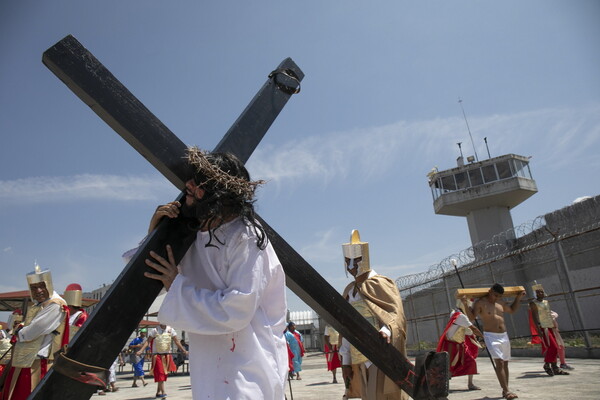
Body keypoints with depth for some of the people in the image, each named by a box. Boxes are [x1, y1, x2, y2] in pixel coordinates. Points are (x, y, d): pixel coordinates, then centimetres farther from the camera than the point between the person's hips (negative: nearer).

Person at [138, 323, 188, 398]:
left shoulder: (171, 330, 1)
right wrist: (141, 350, -20)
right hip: (157, 355, -3)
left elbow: (176, 341, 4)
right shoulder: (155, 330, -4)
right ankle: (163, 392, -6)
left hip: (167, 355, 3)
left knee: (164, 373, 8)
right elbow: (148, 341, -7)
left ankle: (158, 392, 22)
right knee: (160, 373, -8)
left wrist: (183, 350, -2)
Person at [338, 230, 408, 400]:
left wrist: (386, 329, -39)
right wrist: (346, 361, 11)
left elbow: (396, 312, -18)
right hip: (360, 359, 7)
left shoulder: (380, 283, -5)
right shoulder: (348, 291, 14)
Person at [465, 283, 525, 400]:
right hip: (491, 336, -7)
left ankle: (505, 391, 19)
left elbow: (512, 310, 31)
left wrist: (518, 298, 25)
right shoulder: (480, 302, -9)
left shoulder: (500, 302, 12)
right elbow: (472, 317, -18)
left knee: (505, 363, 10)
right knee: (499, 362, -17)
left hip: (504, 336, 7)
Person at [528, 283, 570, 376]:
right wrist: (539, 330, -21)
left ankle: (555, 368, 13)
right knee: (552, 347, -12)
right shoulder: (533, 303, -8)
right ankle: (547, 365, 3)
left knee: (554, 348, 7)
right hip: (543, 328, -8)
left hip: (550, 327, 8)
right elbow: (534, 317, -14)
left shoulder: (546, 302, 17)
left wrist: (554, 327, 19)